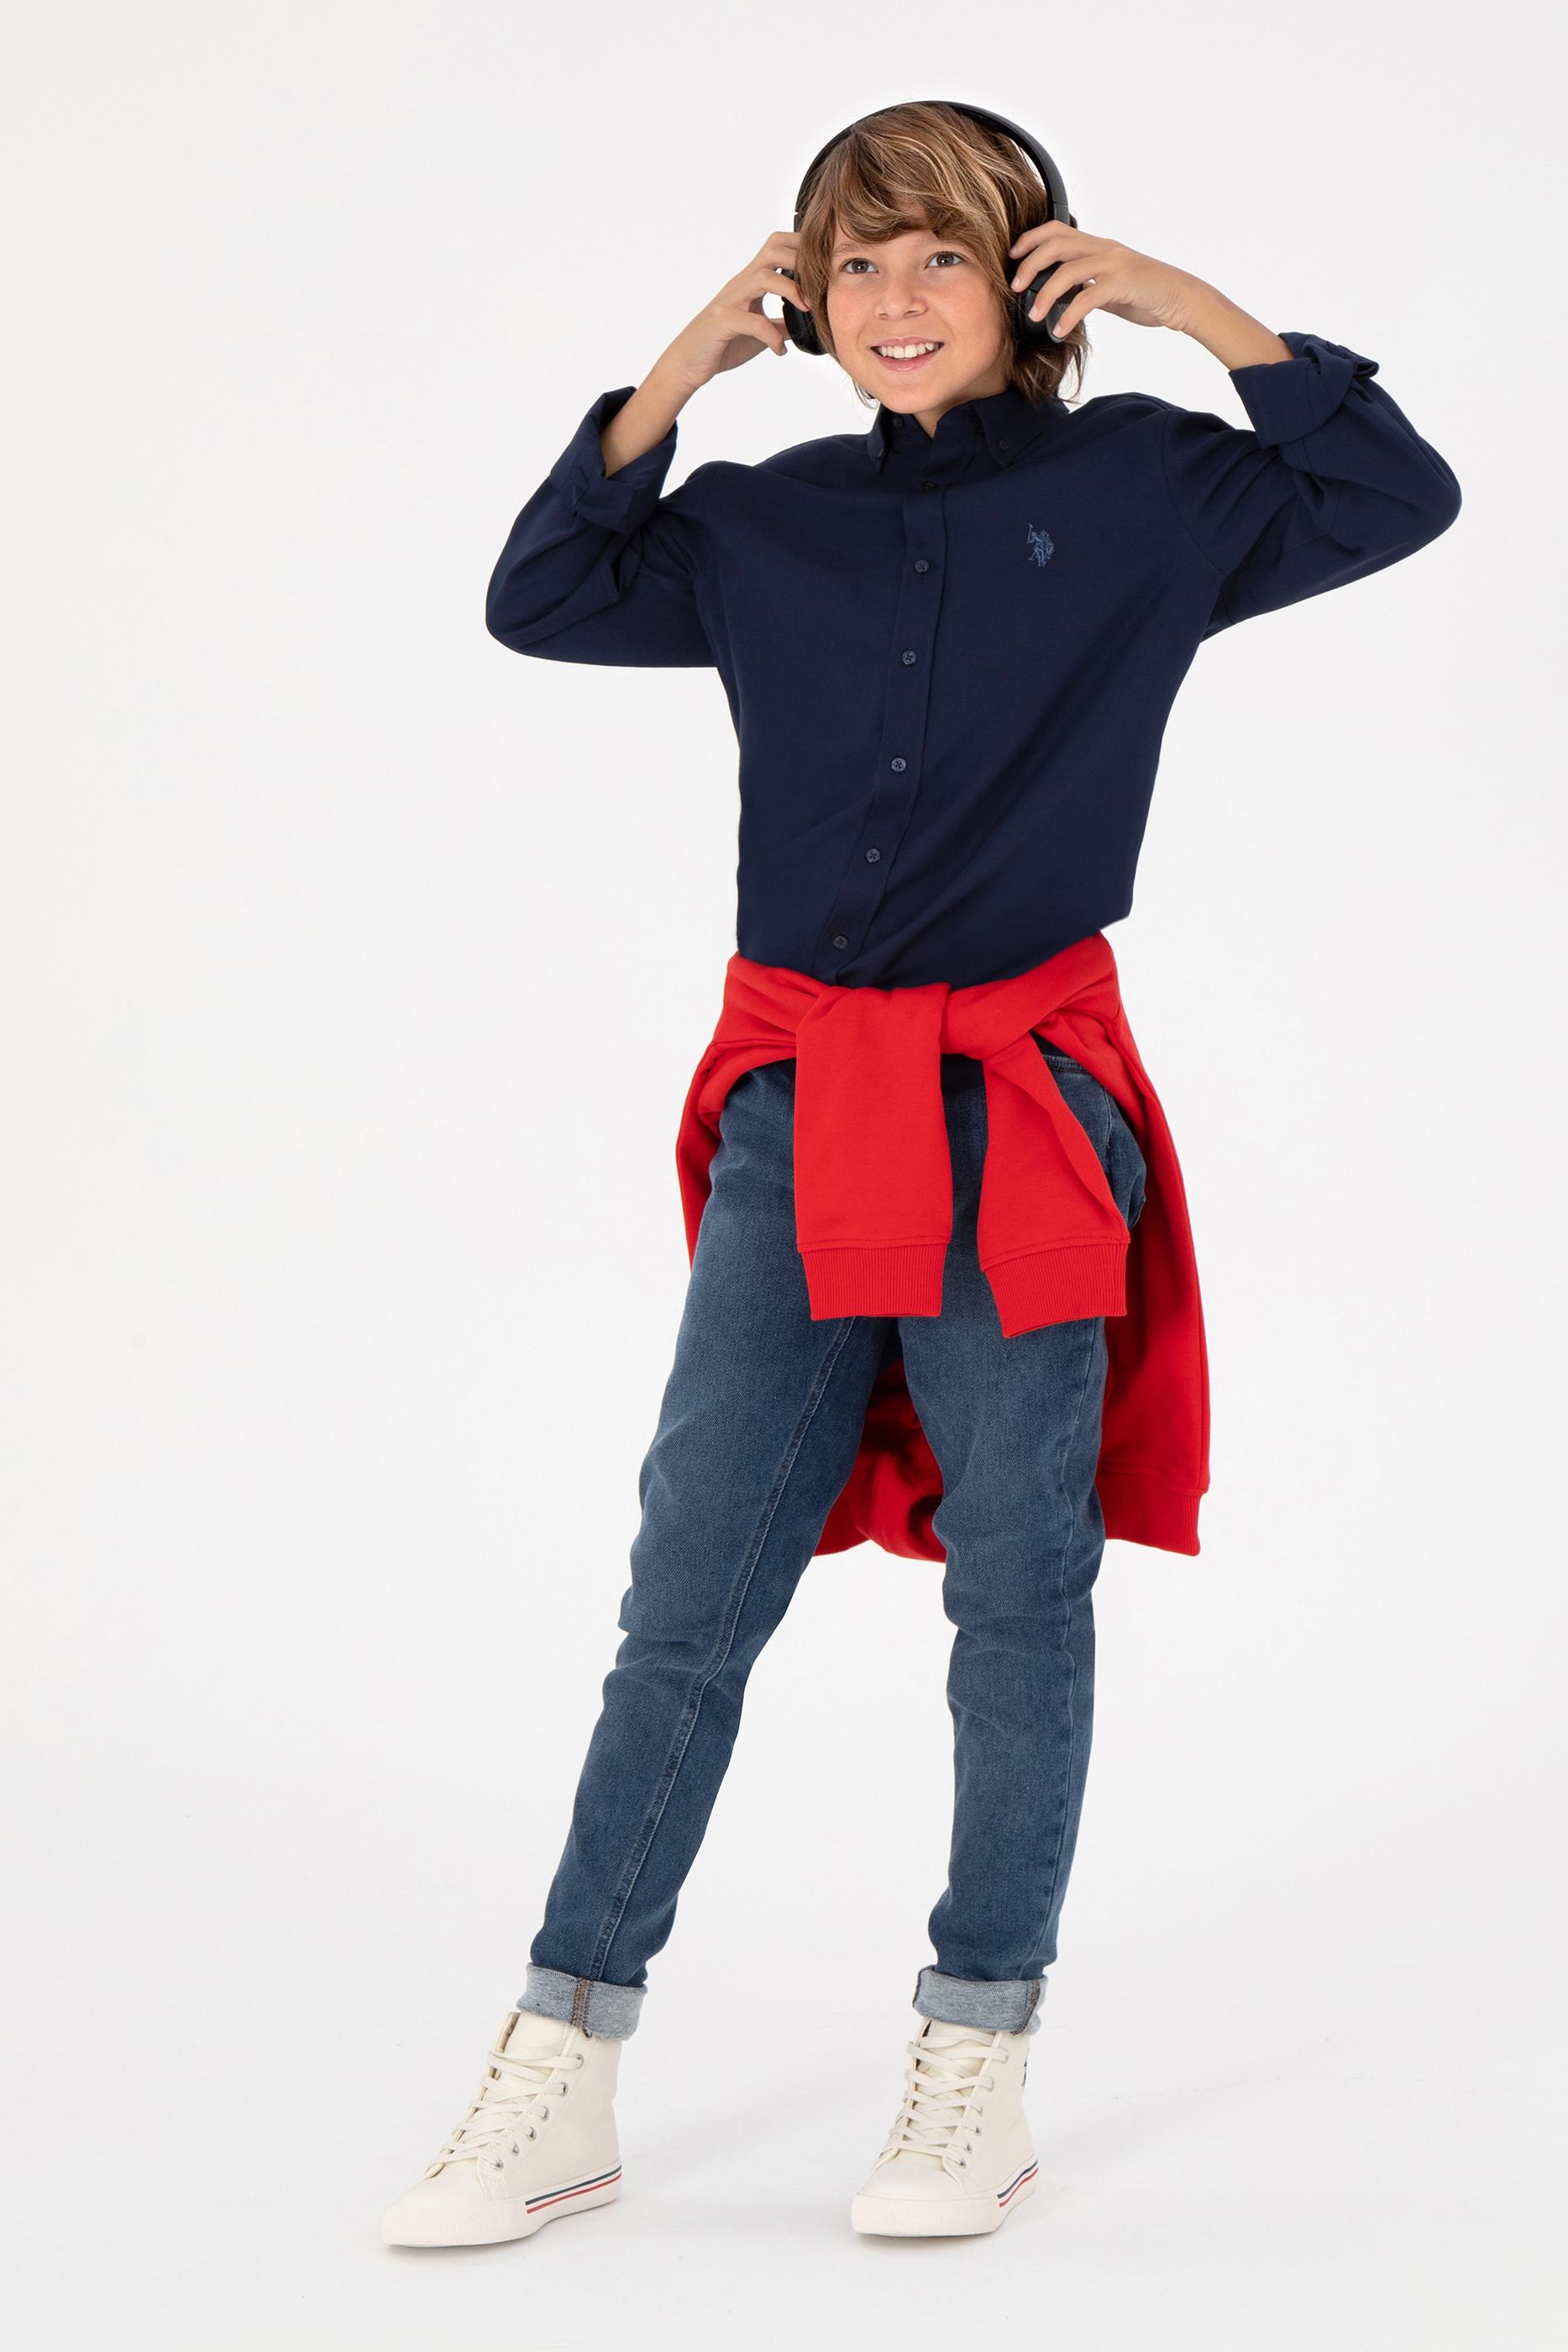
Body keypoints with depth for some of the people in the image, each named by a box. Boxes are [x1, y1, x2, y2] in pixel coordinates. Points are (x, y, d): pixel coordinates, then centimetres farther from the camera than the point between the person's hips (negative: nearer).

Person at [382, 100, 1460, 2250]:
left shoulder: (1135, 486, 4)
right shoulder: (772, 522, 11)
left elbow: (1395, 499, -1)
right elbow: (545, 601, 13)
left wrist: (1194, 311, -3)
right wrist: (675, 377, 6)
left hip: (1024, 1103, -2)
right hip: (796, 1108, 2)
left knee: (1020, 1581, 4)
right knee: (688, 1590, 2)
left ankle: (978, 2068, 18)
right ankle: (561, 2084, 9)